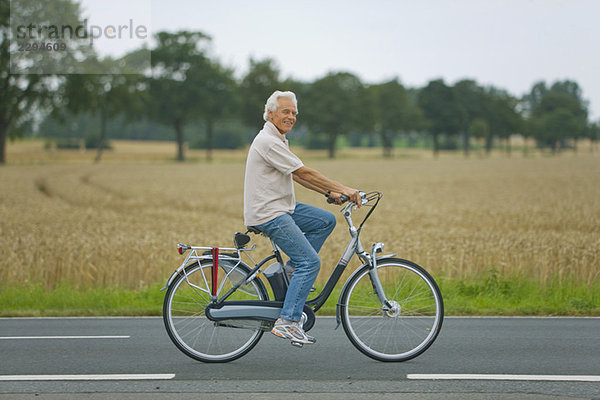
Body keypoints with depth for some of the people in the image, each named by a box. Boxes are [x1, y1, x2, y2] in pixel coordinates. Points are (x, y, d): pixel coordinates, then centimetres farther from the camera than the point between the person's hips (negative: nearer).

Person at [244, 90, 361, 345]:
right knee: (311, 262, -14)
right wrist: (342, 189, -16)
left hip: (282, 207, 10)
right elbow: (304, 172, -20)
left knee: (326, 221, 12)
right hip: (267, 214, -10)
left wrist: (330, 193, 10)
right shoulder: (268, 142, -18)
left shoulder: (277, 140, 15)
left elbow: (298, 176, 18)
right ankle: (287, 322, -14)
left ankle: (292, 268, 12)